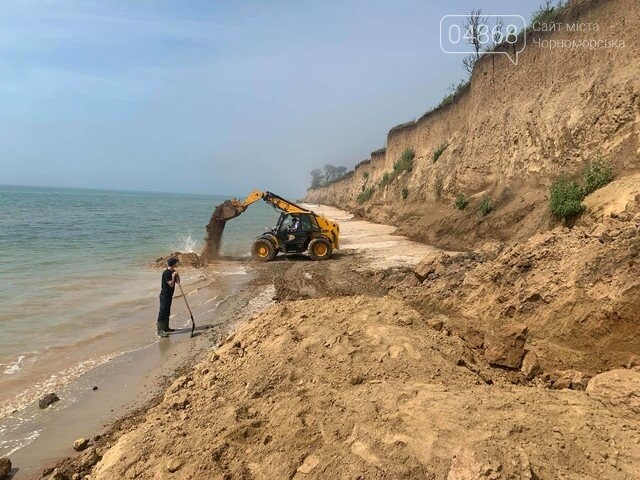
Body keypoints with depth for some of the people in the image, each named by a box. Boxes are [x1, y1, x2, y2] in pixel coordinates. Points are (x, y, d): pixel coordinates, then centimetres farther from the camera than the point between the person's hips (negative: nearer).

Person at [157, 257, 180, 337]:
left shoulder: (173, 272, 9)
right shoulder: (166, 273, -19)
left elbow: (178, 282, 9)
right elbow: (171, 284, -21)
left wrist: (177, 274, -3)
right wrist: (173, 276, -19)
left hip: (169, 295, 10)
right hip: (164, 295, -10)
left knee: (167, 312, 17)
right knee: (162, 312, -9)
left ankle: (166, 328, 28)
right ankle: (160, 330, -9)